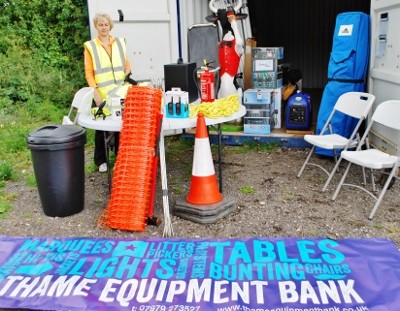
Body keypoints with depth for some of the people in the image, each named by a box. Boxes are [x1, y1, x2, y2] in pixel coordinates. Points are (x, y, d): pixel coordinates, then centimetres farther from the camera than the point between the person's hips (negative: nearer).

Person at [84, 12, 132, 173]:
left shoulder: (120, 42, 11)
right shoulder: (90, 46, 2)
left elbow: (127, 65, 17)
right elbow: (89, 72, -1)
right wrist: (95, 92, -11)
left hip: (119, 93, 2)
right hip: (101, 94, -2)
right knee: (101, 127, 4)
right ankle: (101, 161, 15)